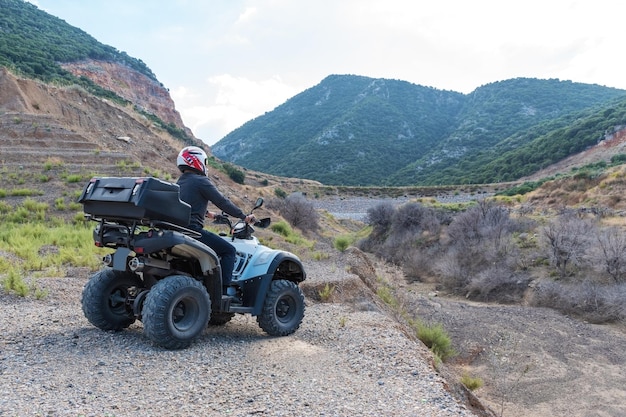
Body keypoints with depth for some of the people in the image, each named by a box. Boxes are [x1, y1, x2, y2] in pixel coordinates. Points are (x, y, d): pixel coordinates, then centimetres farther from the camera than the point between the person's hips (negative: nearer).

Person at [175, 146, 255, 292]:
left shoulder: (179, 183, 19)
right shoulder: (201, 181, -8)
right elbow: (222, 202, -9)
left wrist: (207, 213, 50)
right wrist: (244, 217, 0)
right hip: (193, 229, -9)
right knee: (229, 250, -3)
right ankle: (224, 288, -10)